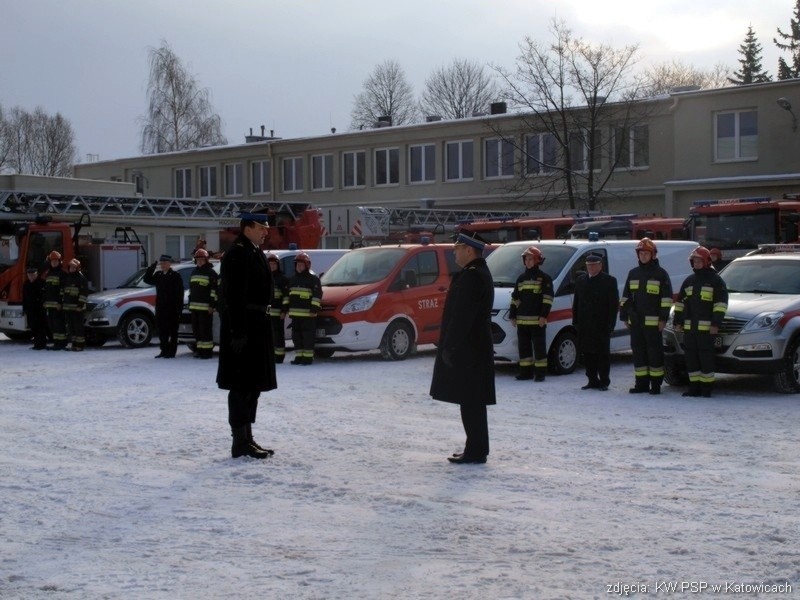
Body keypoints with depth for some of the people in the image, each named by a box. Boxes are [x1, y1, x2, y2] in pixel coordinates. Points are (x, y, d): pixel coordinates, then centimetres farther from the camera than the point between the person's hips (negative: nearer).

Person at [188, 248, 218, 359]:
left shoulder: (211, 273, -5)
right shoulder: (194, 273, 20)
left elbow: (214, 290, -10)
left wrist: (212, 305, -15)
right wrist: (190, 305, 21)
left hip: (206, 307, -8)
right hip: (194, 307, 8)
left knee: (205, 329, -10)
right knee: (196, 329, 8)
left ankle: (207, 350, -8)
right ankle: (199, 349, 15)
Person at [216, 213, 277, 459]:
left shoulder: (255, 253, 16)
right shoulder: (237, 254, -15)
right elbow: (234, 297, -21)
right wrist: (239, 332, -24)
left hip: (257, 326, 10)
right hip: (243, 326, -10)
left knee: (253, 385, 14)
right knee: (242, 385, -5)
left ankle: (247, 439, 21)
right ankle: (240, 442, -1)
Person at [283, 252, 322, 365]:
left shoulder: (313, 279, -3)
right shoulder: (293, 280, 19)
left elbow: (317, 295, -9)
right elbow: (287, 295, 23)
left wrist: (314, 309, -16)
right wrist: (285, 308, 17)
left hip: (307, 313, -7)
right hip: (295, 313, 7)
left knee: (308, 335, -6)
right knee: (296, 335, 8)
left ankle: (308, 357, -3)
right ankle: (299, 356, 14)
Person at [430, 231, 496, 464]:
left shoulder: (471, 276, -17)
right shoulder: (480, 273, 16)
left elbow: (462, 316, -21)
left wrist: (449, 347, -19)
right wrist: (450, 346, 21)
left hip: (467, 349, -10)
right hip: (476, 348, 10)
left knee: (471, 402, -6)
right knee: (473, 402, 14)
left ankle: (475, 451, -3)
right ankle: (476, 449, 20)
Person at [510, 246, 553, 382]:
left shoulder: (544, 278, -2)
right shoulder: (521, 278, 17)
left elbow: (548, 298, -8)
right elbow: (515, 298, 18)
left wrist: (543, 316, -16)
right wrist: (513, 316, 12)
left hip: (537, 320, -6)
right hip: (522, 320, 6)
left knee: (539, 347, -3)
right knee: (523, 347, 8)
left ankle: (540, 373, 0)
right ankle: (526, 371, 15)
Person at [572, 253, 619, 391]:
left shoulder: (609, 281, -1)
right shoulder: (581, 281, 13)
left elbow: (614, 305, -4)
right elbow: (576, 303, 15)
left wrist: (610, 325, -11)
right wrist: (576, 321, 7)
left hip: (601, 326, -5)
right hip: (585, 326, 5)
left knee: (603, 354, 0)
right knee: (587, 354, 7)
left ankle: (604, 382, 5)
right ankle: (592, 381, 15)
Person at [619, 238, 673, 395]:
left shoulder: (660, 273, 0)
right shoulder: (633, 273, 15)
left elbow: (667, 298, -4)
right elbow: (625, 297, 19)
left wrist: (663, 318, -10)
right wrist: (624, 316, 13)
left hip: (652, 321, -5)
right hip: (635, 321, 5)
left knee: (654, 351, -3)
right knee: (638, 351, 6)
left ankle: (656, 384, 1)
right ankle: (641, 383, 12)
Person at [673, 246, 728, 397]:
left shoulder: (716, 280, 0)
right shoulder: (689, 281, 18)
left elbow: (721, 303, -6)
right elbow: (680, 302, 22)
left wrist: (715, 323, -14)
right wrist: (678, 321, 14)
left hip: (706, 327, -6)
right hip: (689, 327, 6)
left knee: (706, 357, -6)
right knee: (691, 358, 5)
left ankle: (707, 388, -2)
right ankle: (694, 386, 11)